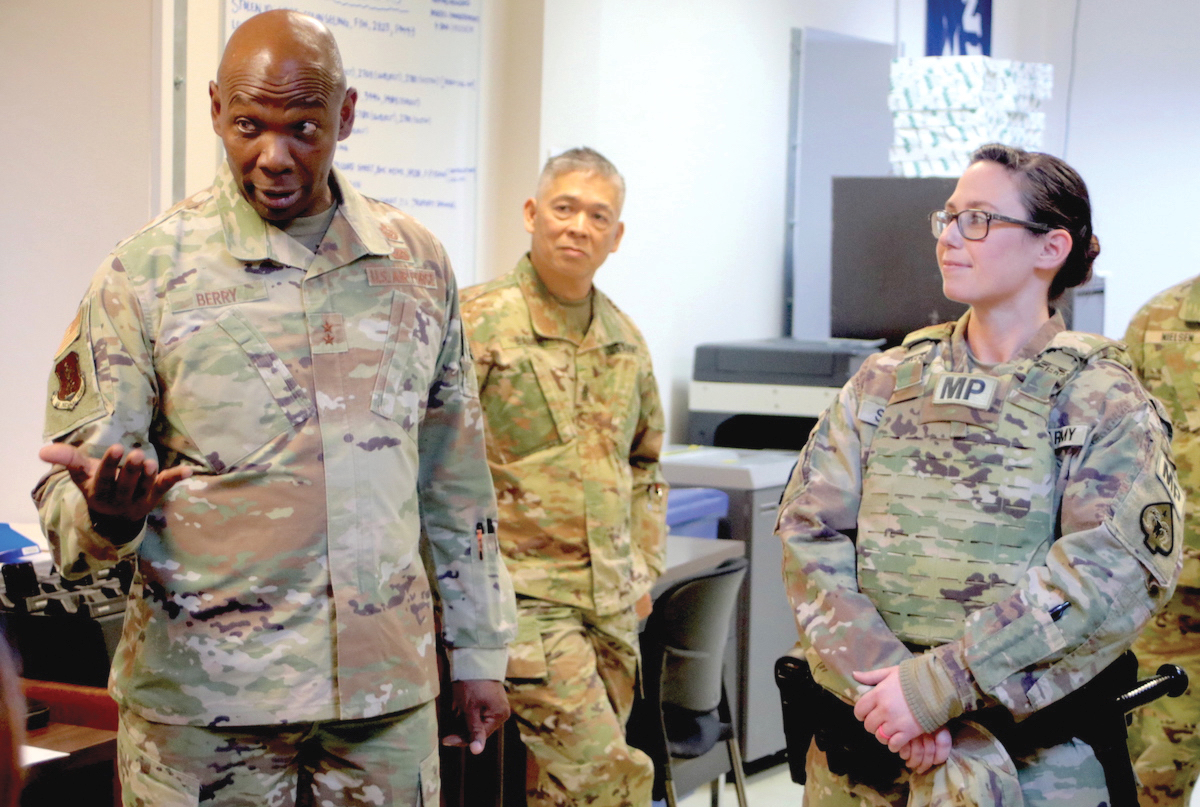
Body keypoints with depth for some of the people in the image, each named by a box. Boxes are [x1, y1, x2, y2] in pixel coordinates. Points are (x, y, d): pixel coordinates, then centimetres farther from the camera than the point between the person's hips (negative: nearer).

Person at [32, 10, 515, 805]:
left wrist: (479, 651, 13)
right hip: (203, 696, -2)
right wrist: (106, 512, -28)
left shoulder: (417, 263, 6)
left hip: (388, 690, 3)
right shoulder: (147, 271, -5)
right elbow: (67, 485, -5)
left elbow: (456, 482, 13)